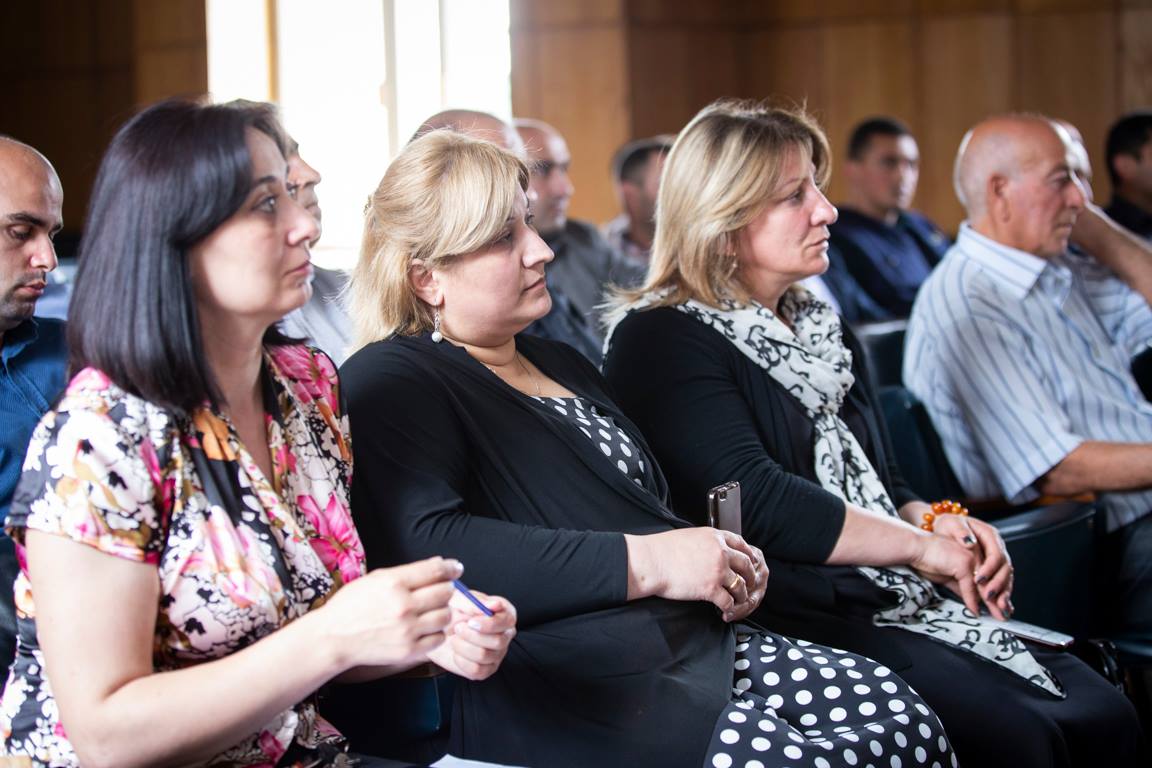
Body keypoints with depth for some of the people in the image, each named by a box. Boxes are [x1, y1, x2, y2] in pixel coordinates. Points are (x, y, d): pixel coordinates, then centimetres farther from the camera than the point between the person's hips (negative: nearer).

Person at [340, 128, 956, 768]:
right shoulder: (387, 384, -2)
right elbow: (426, 547, -20)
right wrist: (644, 564, -16)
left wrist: (720, 562, 9)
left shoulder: (563, 363, 26)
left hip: (696, 639, 9)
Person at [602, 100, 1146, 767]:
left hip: (895, 610, 8)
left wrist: (935, 520, -1)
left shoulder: (820, 329, 22)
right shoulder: (660, 342, -6)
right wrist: (918, 544, -10)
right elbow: (753, 502, -16)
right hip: (786, 623, -8)